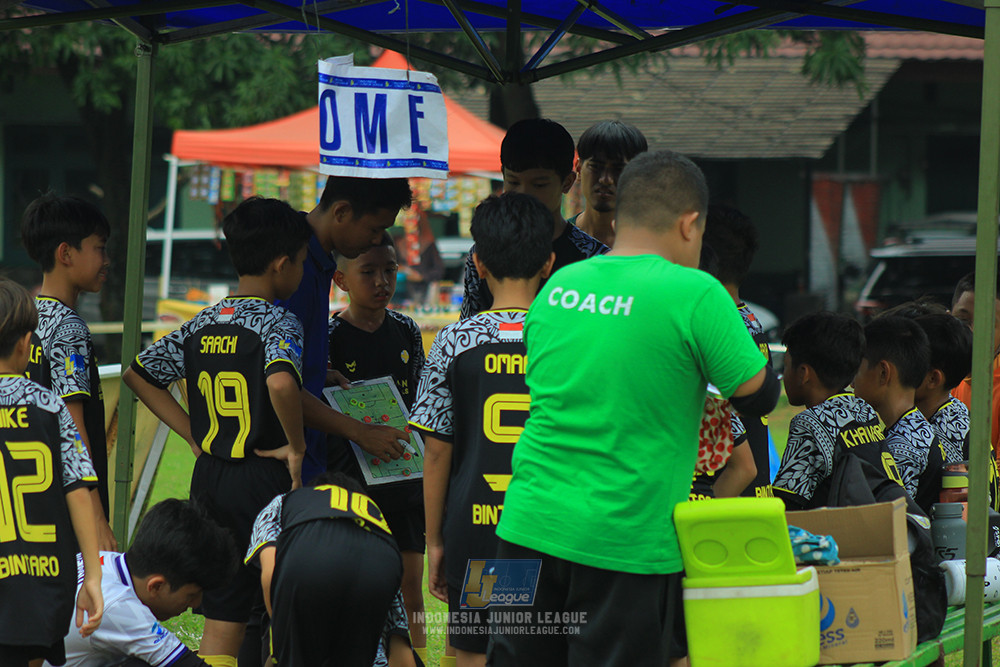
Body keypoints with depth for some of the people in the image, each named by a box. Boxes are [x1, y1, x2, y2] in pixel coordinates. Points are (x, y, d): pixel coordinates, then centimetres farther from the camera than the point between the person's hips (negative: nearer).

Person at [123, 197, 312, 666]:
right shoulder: (276, 322, -12)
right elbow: (280, 382, -32)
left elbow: (138, 374, 16)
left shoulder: (202, 324, 9)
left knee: (221, 625, 8)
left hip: (209, 480, 6)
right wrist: (296, 446, -17)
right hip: (263, 482, -6)